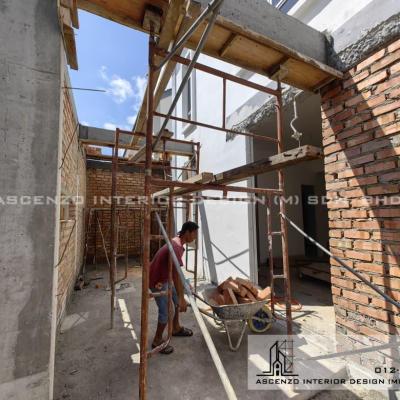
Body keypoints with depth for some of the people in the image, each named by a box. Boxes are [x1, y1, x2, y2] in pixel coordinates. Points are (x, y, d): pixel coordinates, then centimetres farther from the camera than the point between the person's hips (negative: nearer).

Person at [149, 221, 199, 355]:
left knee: (176, 299, 19)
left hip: (164, 277, 10)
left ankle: (176, 328, 38)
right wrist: (182, 299, -27)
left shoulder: (177, 243, 1)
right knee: (166, 311, -1)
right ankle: (157, 341, 20)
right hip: (157, 281, -10)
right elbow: (176, 275, -32)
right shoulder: (176, 247, -31)